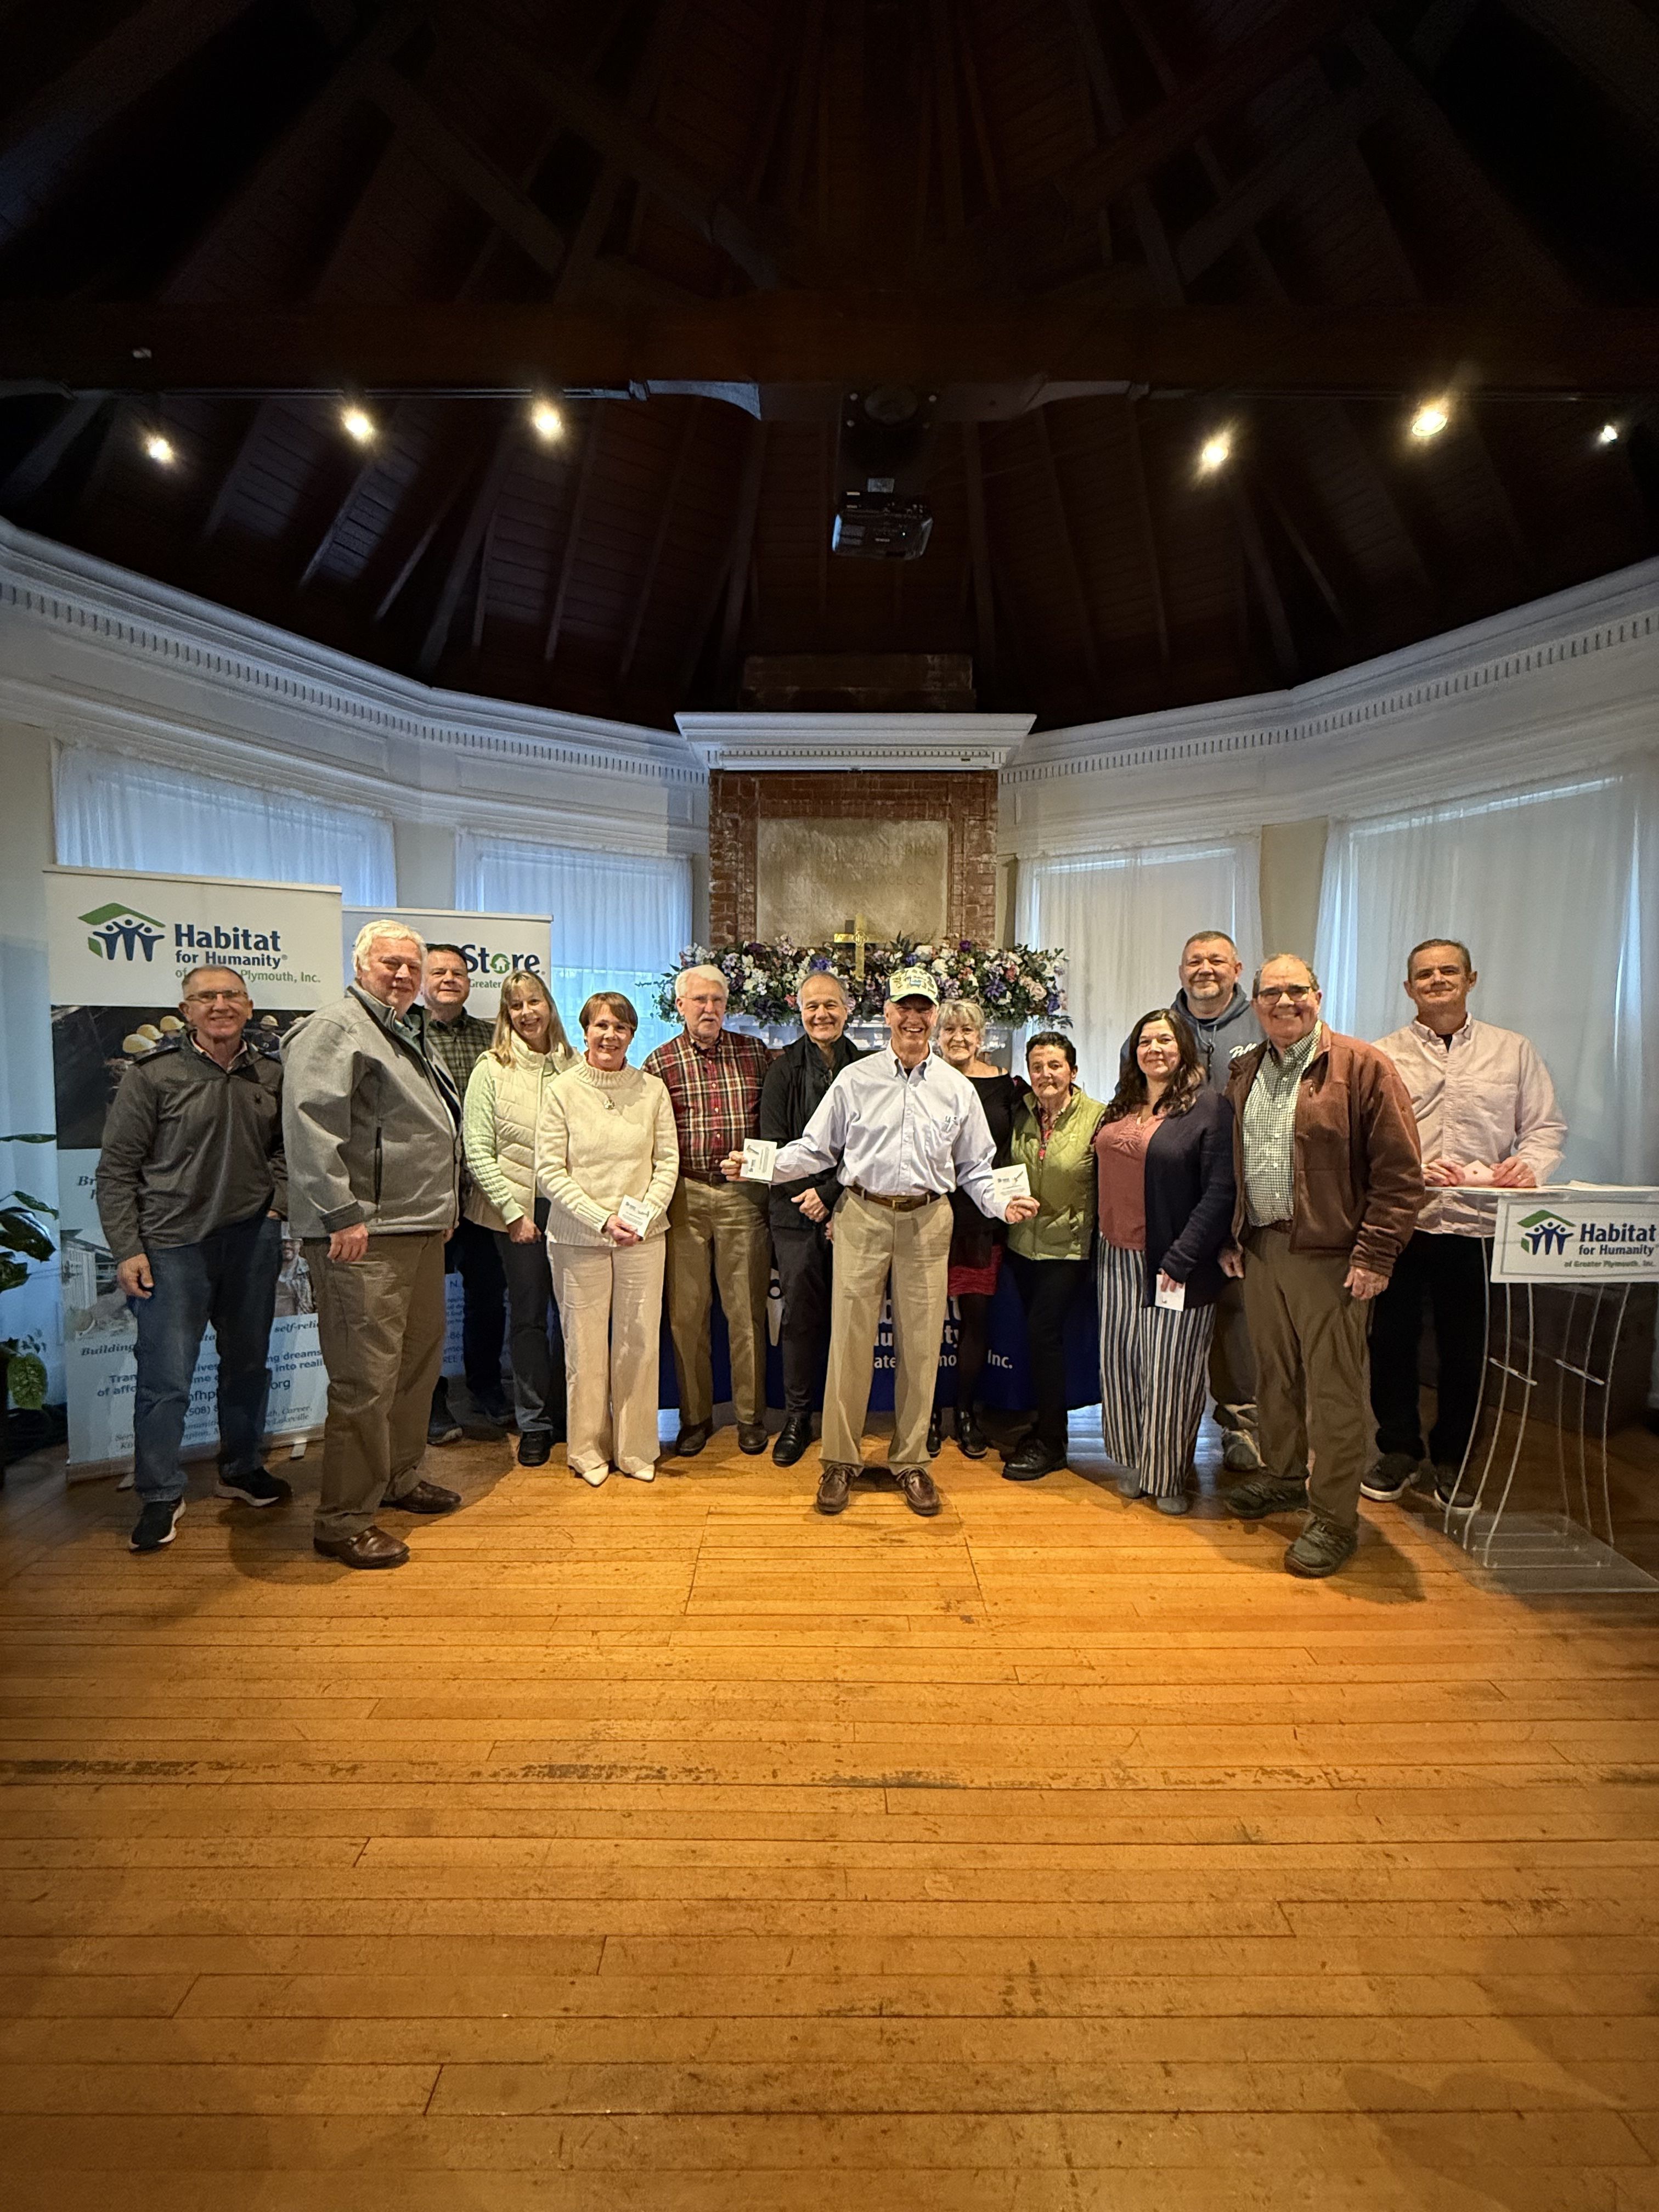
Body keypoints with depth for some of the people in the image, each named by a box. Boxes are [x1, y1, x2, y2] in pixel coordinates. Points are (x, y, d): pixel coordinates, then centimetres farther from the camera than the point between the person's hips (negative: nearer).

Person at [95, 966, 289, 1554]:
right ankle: (160, 1495, 18)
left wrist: (278, 1202, 2)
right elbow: (116, 1170, -4)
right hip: (173, 1245, -4)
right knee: (166, 1377, 0)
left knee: (249, 1363, 15)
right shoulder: (152, 1075, -6)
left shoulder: (269, 1076, 5)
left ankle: (241, 1468, 33)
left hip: (253, 1239, 4)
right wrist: (127, 1250, -9)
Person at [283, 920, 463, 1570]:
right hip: (366, 1237, -10)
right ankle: (345, 1521, 9)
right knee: (366, 1379, -5)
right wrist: (341, 1215, -25)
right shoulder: (335, 1029, -10)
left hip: (422, 1230, 10)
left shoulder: (410, 1035, 20)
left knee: (420, 1359, 19)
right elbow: (310, 1123, -22)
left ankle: (400, 1478, 36)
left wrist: (443, 1204, 24)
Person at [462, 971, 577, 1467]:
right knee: (529, 1316, 6)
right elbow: (478, 1153, -5)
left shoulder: (574, 1066, 4)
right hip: (517, 1212, -2)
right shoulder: (491, 1071, -2)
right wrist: (514, 1213, -8)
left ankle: (566, 1415, 25)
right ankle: (534, 1425, 20)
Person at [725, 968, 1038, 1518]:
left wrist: (1002, 1203, -6)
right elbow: (814, 1149, 5)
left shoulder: (957, 1089, 8)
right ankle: (839, 1461, 18)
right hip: (863, 1216, -1)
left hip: (927, 1220, 2)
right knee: (850, 1339, 2)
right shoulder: (854, 1080, 3)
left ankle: (911, 1461, 24)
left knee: (920, 1344, 7)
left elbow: (975, 1167, 11)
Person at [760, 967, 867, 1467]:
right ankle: (797, 1420, 17)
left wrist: (830, 1194, -9)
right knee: (800, 1313, 3)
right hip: (796, 1210, 0)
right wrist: (805, 1198, -9)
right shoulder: (784, 1068, 5)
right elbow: (773, 1143, 1)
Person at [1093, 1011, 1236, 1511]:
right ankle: (1132, 1462, 28)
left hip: (1173, 1262, -6)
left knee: (1169, 1371, 3)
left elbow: (1219, 1192, -14)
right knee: (1120, 1362, 11)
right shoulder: (1123, 1105, 11)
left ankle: (1167, 1475, 22)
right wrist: (1104, 1237, 7)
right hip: (1119, 1256, 6)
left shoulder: (1209, 1105, -9)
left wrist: (1181, 1258, -17)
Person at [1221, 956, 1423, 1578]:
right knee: (1273, 1375, 18)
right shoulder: (1244, 1074, 11)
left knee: (1334, 1390, 2)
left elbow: (1400, 1174, -10)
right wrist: (1231, 1237, 12)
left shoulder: (1364, 1067, -8)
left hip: (1330, 1256, -6)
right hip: (1260, 1249, 6)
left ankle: (1333, 1518, 16)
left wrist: (1374, 1255, -14)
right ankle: (1284, 1475, 37)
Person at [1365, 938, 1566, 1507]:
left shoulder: (1513, 1051, 9)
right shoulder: (1382, 1056, 5)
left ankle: (1452, 1460, 28)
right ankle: (1398, 1450, 26)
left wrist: (1529, 1165, -13)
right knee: (1391, 1340, 8)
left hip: (1476, 1224, 1)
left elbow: (1546, 1127, 8)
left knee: (1465, 1350, 9)